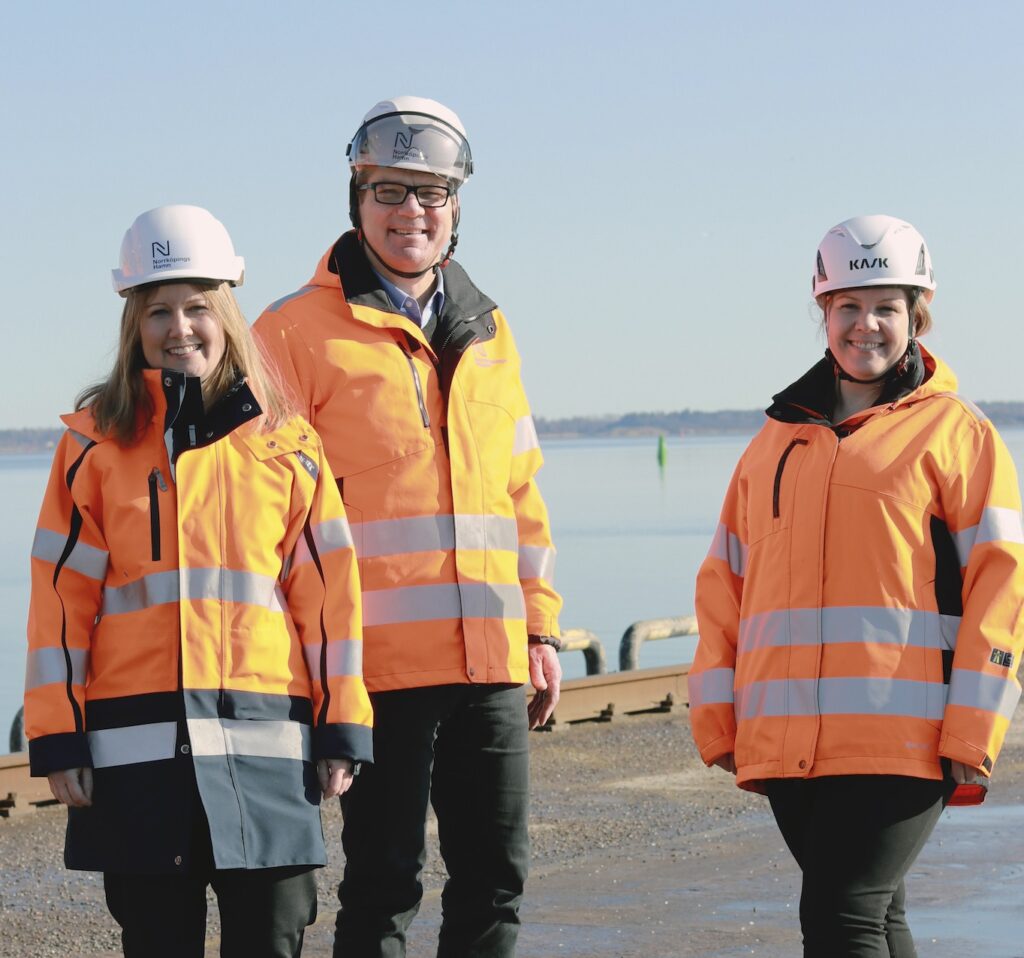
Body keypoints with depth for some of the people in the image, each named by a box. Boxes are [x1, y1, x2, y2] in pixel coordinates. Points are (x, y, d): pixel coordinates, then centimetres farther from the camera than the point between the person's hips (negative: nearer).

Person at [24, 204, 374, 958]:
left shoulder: (287, 444, 6)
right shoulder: (96, 443, 4)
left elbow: (328, 590, 7)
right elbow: (61, 594, 3)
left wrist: (341, 727, 3)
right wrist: (57, 736, -2)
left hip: (264, 738, 1)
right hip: (137, 745, -1)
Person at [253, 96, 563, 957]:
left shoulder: (487, 332, 16)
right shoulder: (300, 331, -2)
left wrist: (540, 628, 16)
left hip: (491, 659, 5)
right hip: (377, 660, -5)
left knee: (497, 876, 9)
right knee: (384, 883, 0)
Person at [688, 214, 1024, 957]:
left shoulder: (955, 433, 3)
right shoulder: (778, 439, 18)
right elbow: (724, 583, 18)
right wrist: (717, 721, 8)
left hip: (901, 743, -5)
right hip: (787, 748, 5)